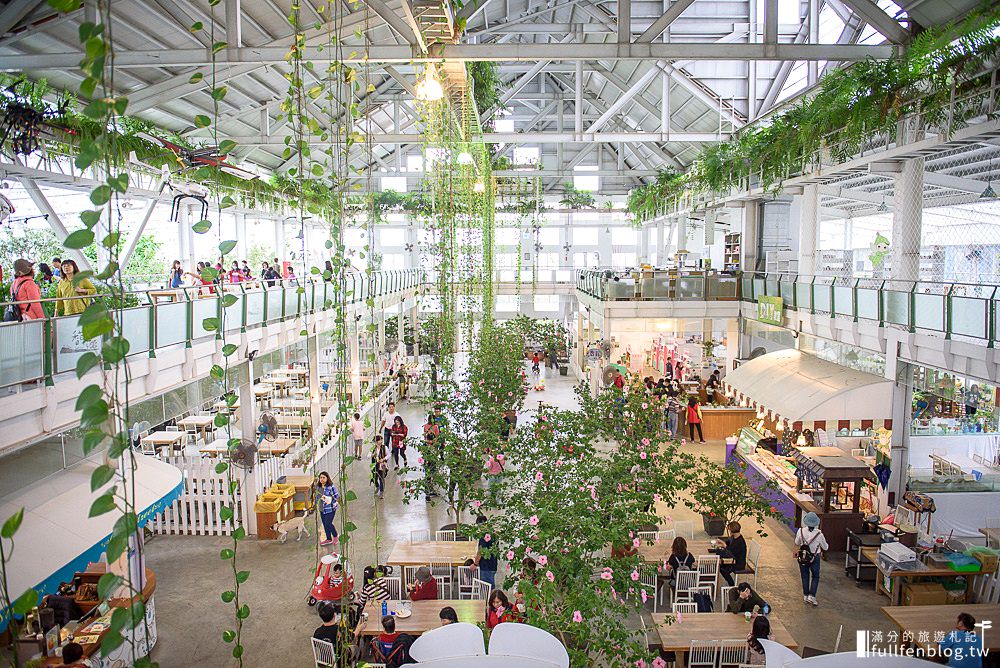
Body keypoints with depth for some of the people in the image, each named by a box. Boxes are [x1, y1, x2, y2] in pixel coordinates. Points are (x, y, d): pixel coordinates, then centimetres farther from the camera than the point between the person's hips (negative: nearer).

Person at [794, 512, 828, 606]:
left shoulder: (801, 531, -15)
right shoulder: (819, 534, -20)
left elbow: (797, 542, 2)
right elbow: (825, 547, -4)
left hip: (802, 557, 2)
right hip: (814, 558, -2)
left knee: (805, 577, 17)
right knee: (815, 577, 15)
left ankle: (805, 595, 24)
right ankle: (812, 596, 6)